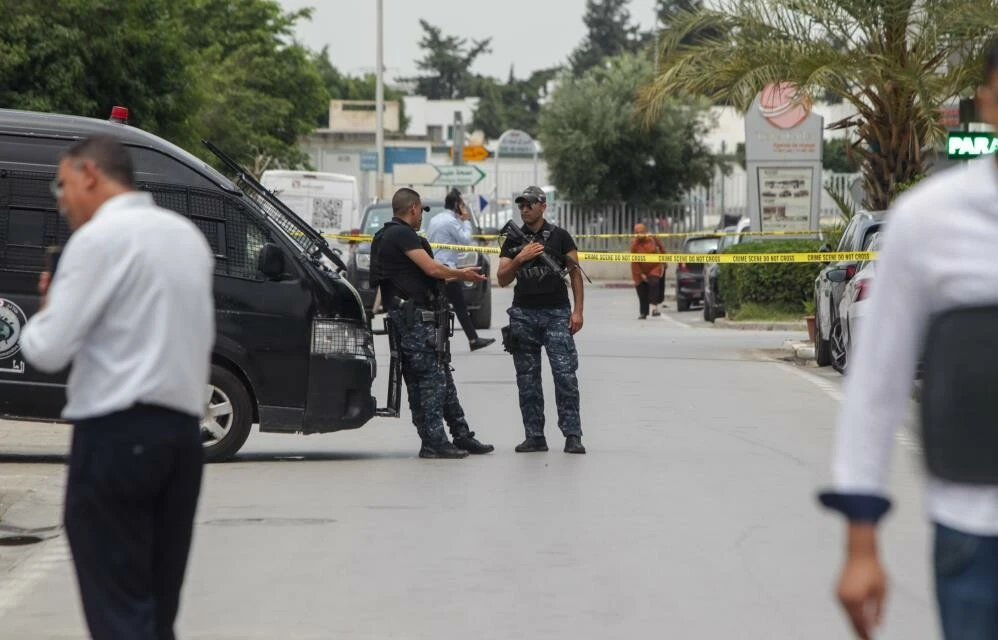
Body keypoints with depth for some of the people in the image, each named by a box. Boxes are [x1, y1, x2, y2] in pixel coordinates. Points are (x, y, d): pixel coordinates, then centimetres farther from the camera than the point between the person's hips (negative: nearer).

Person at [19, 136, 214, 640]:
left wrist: (45, 312, 9)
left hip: (117, 432, -8)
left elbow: (48, 351, -14)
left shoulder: (100, 238, -10)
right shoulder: (188, 234, 15)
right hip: (184, 429, 8)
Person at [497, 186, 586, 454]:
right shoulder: (513, 241, 11)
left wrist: (577, 310, -4)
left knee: (565, 374, -11)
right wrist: (520, 258, -12)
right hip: (523, 314, 3)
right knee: (527, 379, 3)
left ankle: (572, 435, -9)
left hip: (556, 313, -3)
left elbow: (575, 273, 5)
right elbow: (502, 279, 5)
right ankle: (535, 436, 9)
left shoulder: (559, 236, 5)